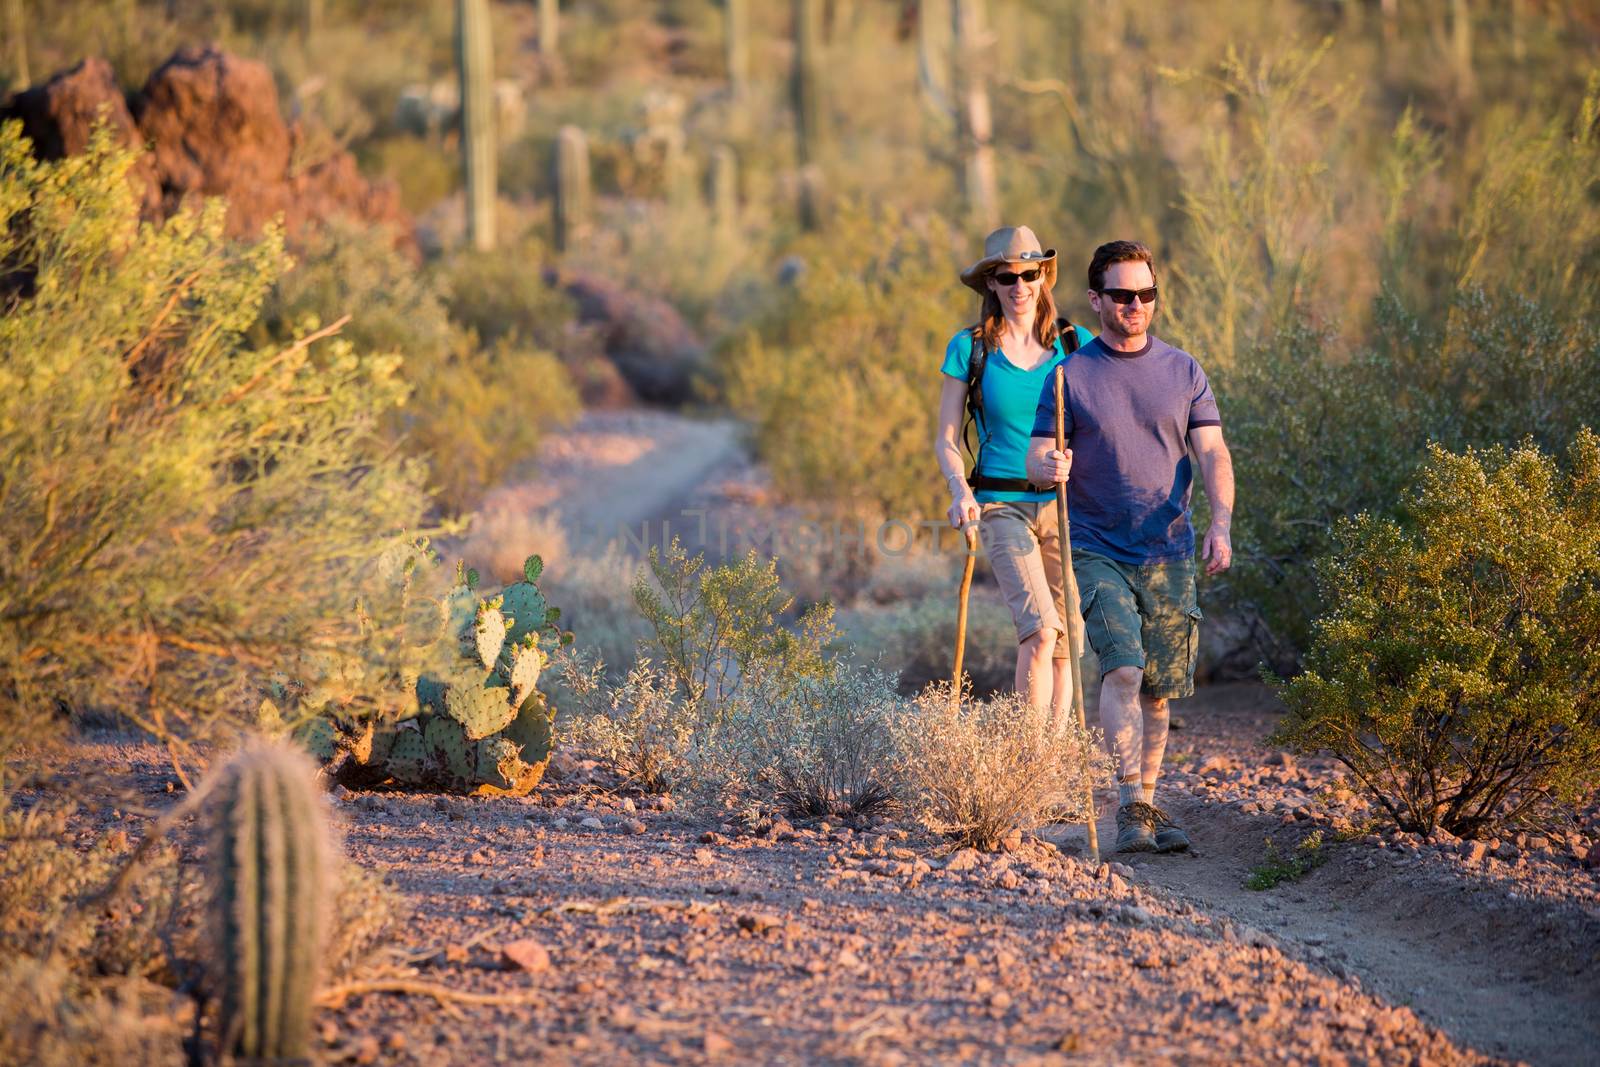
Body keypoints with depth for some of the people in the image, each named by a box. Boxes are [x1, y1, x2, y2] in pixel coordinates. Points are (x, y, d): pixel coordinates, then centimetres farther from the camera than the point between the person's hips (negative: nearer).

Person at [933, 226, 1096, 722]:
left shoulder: (1075, 345, 6)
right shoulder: (969, 348, 2)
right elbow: (947, 440, 4)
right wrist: (960, 490, -14)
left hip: (1064, 503, 2)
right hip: (1002, 507, -2)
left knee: (1063, 642, 3)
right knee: (1041, 630, -19)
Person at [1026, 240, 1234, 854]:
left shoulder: (1182, 371, 8)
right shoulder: (1070, 376, 1)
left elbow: (1212, 453, 2)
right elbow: (1037, 457, -2)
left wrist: (1221, 523, -14)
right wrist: (1046, 467, -28)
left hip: (1169, 554, 3)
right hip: (1098, 551, -3)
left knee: (1157, 687, 6)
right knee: (1122, 669, -19)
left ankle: (1147, 805, 20)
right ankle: (1130, 809, -20)